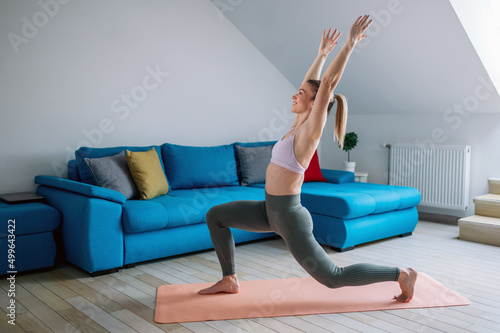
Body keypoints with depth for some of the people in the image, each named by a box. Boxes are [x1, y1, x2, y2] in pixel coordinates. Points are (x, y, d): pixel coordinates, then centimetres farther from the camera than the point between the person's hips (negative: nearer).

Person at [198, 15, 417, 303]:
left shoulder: (311, 130, -15)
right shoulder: (300, 125, 6)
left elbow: (327, 84, -23)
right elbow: (311, 83, 16)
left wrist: (350, 44, -19)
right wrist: (323, 53, 27)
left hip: (289, 216, -9)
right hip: (271, 210, 9)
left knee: (333, 277, 1)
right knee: (215, 216, 11)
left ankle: (402, 274, 15)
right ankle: (230, 280, 18)